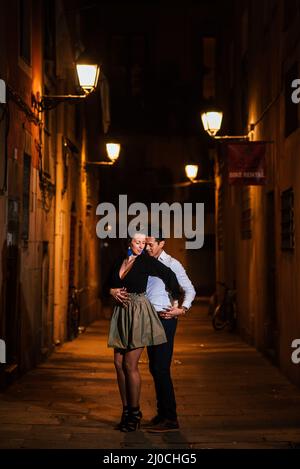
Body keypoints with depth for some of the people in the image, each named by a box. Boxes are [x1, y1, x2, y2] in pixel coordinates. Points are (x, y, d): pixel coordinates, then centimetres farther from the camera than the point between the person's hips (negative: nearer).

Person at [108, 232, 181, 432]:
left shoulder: (146, 261, -6)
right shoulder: (120, 261, 10)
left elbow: (169, 274, -2)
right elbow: (111, 284, 20)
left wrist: (177, 299, 6)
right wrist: (114, 292, -2)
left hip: (139, 313, -6)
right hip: (121, 313, 6)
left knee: (130, 365, -7)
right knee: (118, 363, 4)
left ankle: (135, 413, 5)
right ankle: (126, 410, 15)